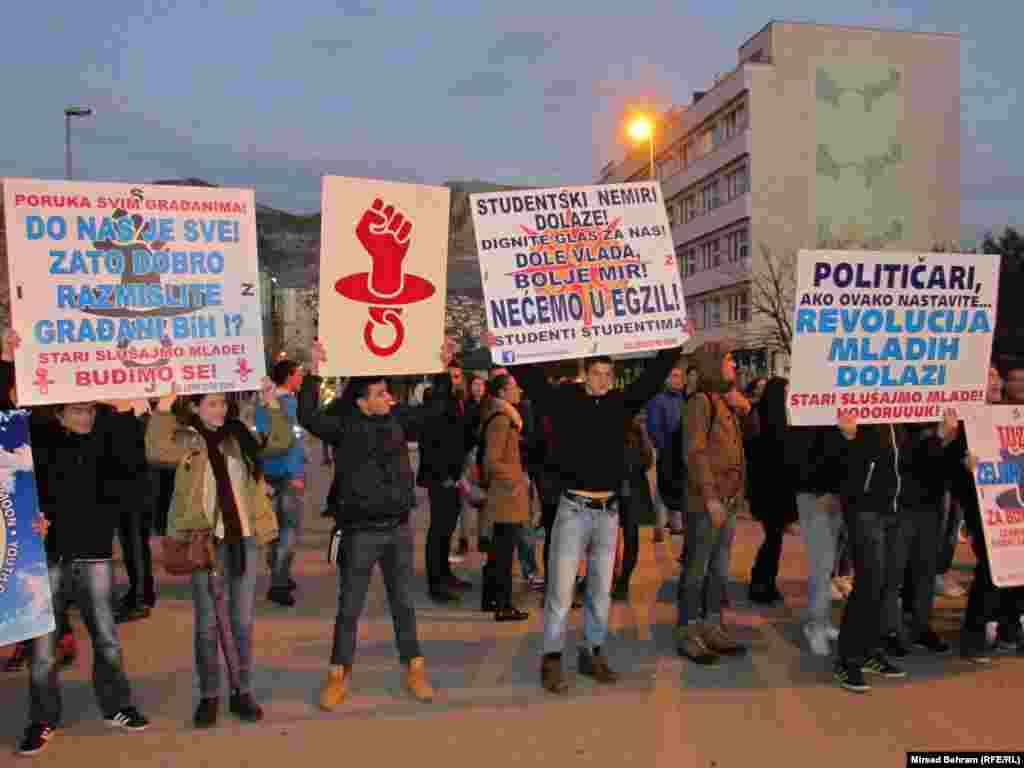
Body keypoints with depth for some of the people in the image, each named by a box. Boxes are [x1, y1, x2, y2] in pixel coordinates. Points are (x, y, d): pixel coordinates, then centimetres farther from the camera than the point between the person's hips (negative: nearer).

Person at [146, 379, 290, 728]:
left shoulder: (239, 436, 9)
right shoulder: (185, 440, -2)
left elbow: (279, 443, 4)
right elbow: (155, 452, -21)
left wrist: (274, 405, -5)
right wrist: (163, 409, -26)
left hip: (243, 538, 3)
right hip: (206, 540, -3)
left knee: (243, 621, 10)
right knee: (207, 623, 7)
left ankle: (242, 692, 23)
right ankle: (209, 695, 20)